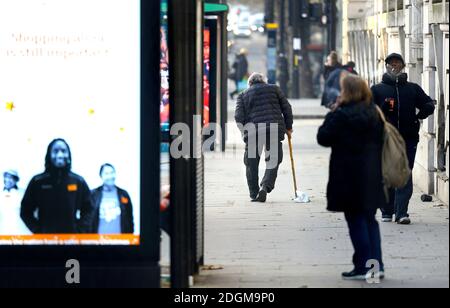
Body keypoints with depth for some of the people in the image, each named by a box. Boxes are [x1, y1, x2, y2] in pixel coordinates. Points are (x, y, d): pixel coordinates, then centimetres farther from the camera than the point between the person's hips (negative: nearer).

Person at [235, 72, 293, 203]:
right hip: (275, 130, 0)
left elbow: (239, 117, 2)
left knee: (252, 164, 12)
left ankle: (254, 194, 13)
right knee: (273, 161, 6)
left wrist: (245, 132, 12)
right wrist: (288, 127, 19)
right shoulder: (274, 89, 15)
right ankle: (265, 186, -15)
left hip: (253, 132, 0)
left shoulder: (243, 95, 14)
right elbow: (287, 108, 11)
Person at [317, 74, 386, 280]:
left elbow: (323, 138, -10)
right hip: (372, 176, 6)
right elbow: (380, 140, 12)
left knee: (356, 221, -1)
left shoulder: (341, 115, -15)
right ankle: (376, 264, 13)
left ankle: (363, 267, 0)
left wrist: (331, 115, 0)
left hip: (349, 176, -6)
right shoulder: (374, 113, 6)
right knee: (369, 219, 14)